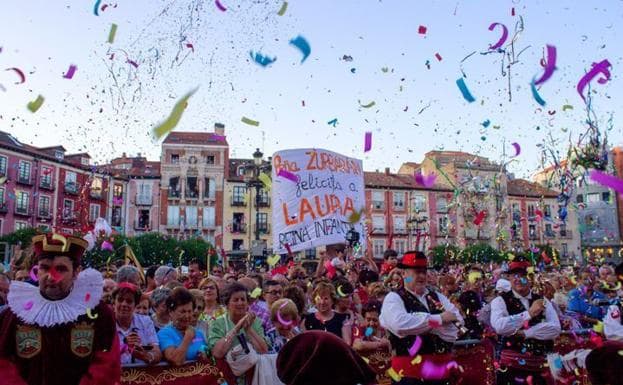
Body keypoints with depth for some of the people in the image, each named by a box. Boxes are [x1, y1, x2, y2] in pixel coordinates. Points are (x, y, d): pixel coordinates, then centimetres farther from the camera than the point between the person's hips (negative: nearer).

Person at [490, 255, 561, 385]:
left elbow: (555, 329, -4)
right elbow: (499, 326, -21)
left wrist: (524, 333, -14)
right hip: (510, 366, -3)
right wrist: (529, 313, -19)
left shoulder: (543, 301, 9)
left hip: (539, 367, 4)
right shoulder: (500, 301, -3)